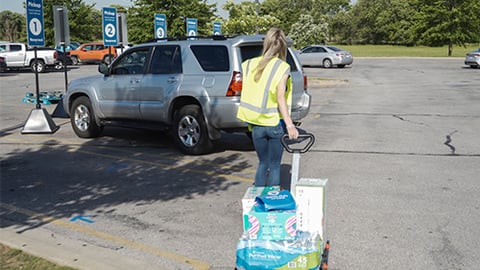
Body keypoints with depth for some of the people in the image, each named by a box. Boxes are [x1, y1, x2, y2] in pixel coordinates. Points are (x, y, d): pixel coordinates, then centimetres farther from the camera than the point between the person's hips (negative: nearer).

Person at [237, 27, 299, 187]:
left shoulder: (250, 65, 3)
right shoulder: (282, 68, -10)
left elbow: (247, 94, 3)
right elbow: (280, 98, -18)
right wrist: (290, 125, -21)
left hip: (256, 124, 4)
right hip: (275, 124, -4)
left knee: (263, 164, 19)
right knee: (275, 165, 8)